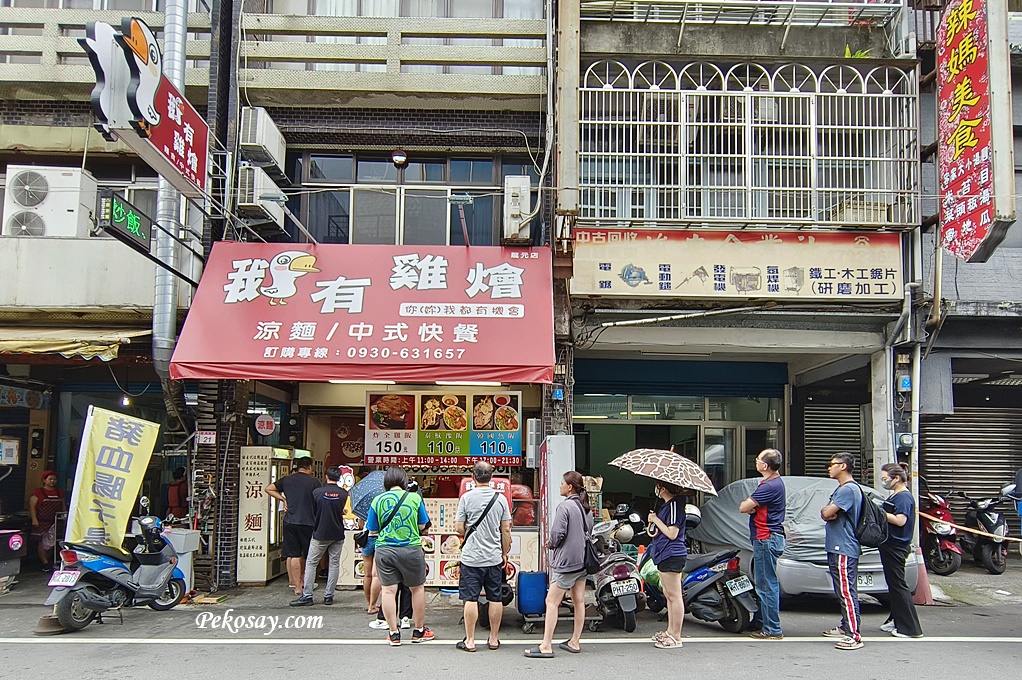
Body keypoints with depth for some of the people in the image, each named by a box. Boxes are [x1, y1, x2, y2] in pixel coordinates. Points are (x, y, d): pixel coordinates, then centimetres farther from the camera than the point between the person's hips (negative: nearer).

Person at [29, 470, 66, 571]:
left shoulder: (59, 492, 13)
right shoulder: (38, 492, -4)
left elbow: (63, 506, 19)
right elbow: (32, 506, -8)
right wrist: (34, 519, -15)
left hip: (56, 522, 5)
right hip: (42, 522, -5)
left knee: (53, 542, 7)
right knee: (42, 542, -6)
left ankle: (47, 560, 19)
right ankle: (44, 563, -3)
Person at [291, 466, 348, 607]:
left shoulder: (317, 492, -8)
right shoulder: (343, 493, -4)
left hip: (320, 533, -2)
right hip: (337, 534, 2)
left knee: (311, 563, 5)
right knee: (334, 564, 8)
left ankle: (307, 595, 2)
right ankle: (328, 596, 10)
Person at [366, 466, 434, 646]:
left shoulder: (377, 501, 0)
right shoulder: (415, 498, -3)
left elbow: (373, 530, 6)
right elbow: (422, 525, 6)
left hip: (384, 550, 1)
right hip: (411, 549, 0)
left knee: (388, 590, 7)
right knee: (417, 589, 14)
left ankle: (393, 633, 10)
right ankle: (419, 631, 23)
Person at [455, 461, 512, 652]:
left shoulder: (467, 497, -7)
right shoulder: (500, 498, 0)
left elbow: (458, 528, -5)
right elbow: (506, 530, 3)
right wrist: (505, 553, 14)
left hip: (471, 557, -3)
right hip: (494, 557, 3)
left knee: (470, 599, 1)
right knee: (495, 599, 10)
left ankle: (470, 641, 4)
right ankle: (494, 639, 18)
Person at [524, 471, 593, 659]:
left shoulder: (565, 506, -14)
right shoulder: (587, 508, 11)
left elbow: (557, 533, -18)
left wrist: (551, 544, 4)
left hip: (566, 560, -9)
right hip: (583, 560, 9)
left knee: (552, 601, -6)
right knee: (579, 602, 13)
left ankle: (546, 646, -7)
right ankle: (575, 642, 21)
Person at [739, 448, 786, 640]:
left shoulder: (770, 486, -20)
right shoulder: (775, 482, 15)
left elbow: (743, 507, -19)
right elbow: (748, 507, 14)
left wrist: (748, 504, 2)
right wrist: (753, 506, -8)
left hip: (767, 539, -11)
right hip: (769, 537, 11)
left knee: (767, 585, -6)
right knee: (764, 583, 17)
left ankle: (772, 629, -2)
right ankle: (761, 622, 27)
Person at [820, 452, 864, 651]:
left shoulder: (848, 489, -15)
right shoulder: (841, 489, 19)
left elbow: (826, 513, -21)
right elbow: (826, 514, 15)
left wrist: (827, 510, 0)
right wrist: (829, 512, -6)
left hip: (844, 549, -11)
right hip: (837, 548, 11)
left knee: (847, 592, -11)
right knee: (842, 592, 17)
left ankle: (854, 636, -12)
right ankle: (845, 628, 26)